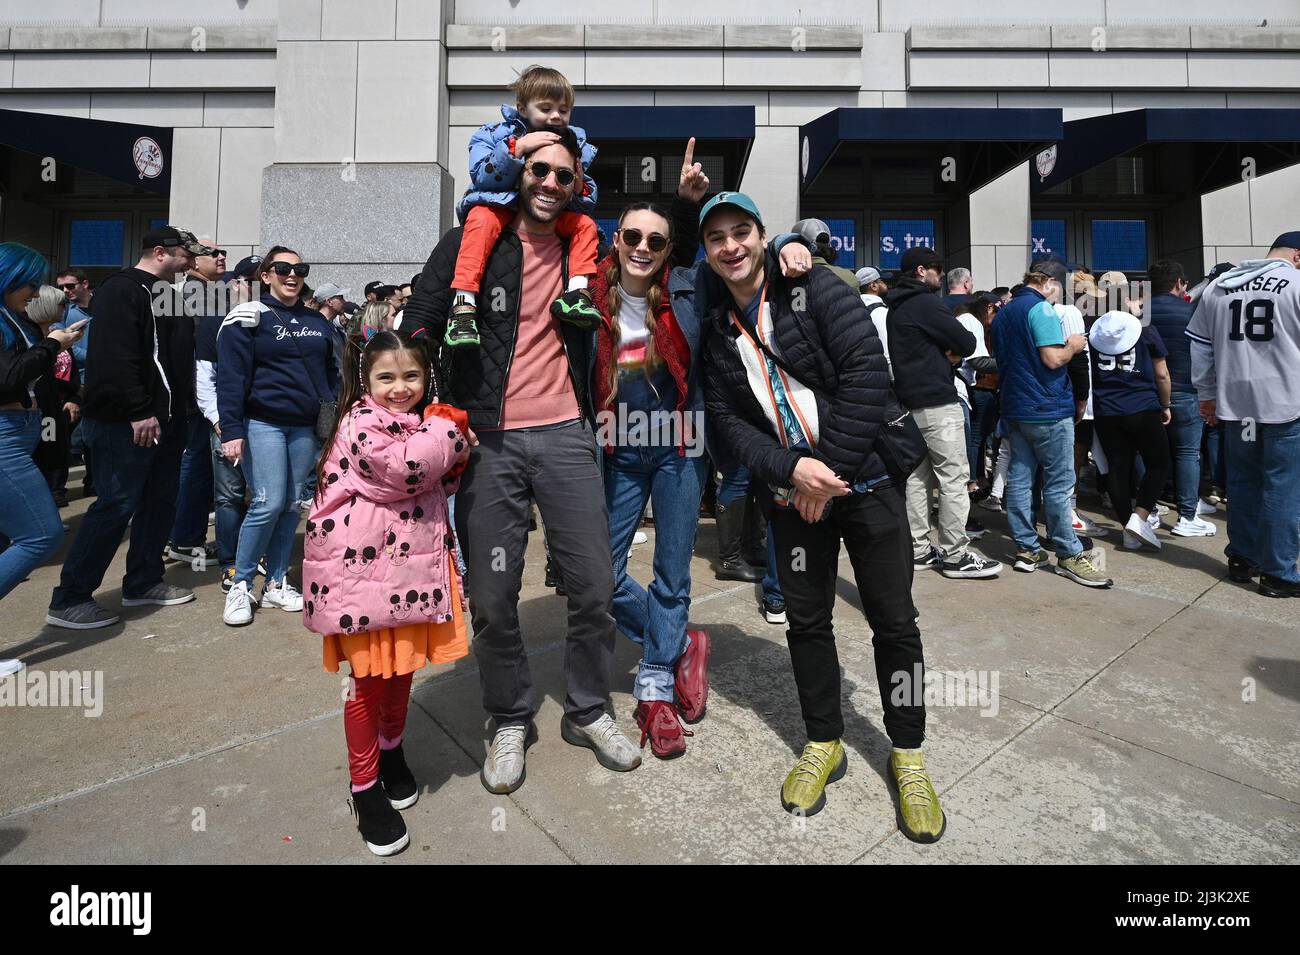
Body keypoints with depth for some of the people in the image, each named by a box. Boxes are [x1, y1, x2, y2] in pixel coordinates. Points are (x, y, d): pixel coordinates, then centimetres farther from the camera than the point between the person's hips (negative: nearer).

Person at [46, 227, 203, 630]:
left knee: (160, 501, 12)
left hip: (163, 419, 9)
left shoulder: (168, 294, 18)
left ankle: (144, 582, 25)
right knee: (116, 504, -7)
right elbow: (115, 358, -20)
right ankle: (69, 599, 3)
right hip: (124, 422, -9)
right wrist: (138, 411, -23)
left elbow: (179, 356, 22)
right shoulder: (122, 290, -10)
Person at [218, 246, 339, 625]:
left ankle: (276, 583, 17)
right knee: (269, 503, -11)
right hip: (263, 423, -4)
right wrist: (231, 430, -15)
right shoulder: (249, 317, -1)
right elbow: (231, 376, -7)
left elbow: (330, 372, 19)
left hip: (306, 427, 5)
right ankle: (241, 585, 5)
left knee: (292, 505, 6)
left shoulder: (317, 321, 15)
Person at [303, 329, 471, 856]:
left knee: (403, 670, 19)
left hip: (410, 568, 7)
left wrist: (453, 452, -1)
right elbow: (404, 468, -28)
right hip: (363, 572, -7)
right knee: (368, 680, 5)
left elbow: (439, 485, 19)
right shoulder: (361, 422, -13)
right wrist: (449, 431, -14)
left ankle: (391, 752, 42)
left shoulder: (423, 425, 13)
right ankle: (365, 787, 23)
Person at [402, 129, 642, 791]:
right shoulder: (470, 245, 5)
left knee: (594, 586, 3)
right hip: (488, 439, -2)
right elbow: (419, 328, 3)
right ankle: (511, 721, 27)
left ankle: (588, 712, 26)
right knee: (492, 597, 4)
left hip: (565, 436, 2)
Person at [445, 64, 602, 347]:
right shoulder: (495, 134, 0)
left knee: (585, 223, -18)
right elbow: (482, 177, -16)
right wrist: (517, 148, -26)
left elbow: (588, 203, 7)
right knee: (483, 218, -34)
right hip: (502, 205, -3)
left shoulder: (577, 145, 8)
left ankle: (578, 289, -30)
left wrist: (580, 188, -18)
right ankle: (463, 302, -43)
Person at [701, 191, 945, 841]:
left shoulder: (817, 291, -5)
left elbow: (867, 375, -16)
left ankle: (908, 754, 25)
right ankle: (824, 744, 30)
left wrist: (831, 467, -18)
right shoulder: (718, 330, 7)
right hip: (794, 494, 4)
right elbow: (726, 420, 0)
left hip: (865, 478, -3)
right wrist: (791, 469, -16)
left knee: (893, 621, 4)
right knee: (806, 620, 10)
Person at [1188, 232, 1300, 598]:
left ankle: (1241, 559, 22)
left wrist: (1207, 394, 19)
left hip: (1234, 403, 5)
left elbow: (1200, 345, 12)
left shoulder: (1219, 286, 9)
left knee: (1242, 481, 15)